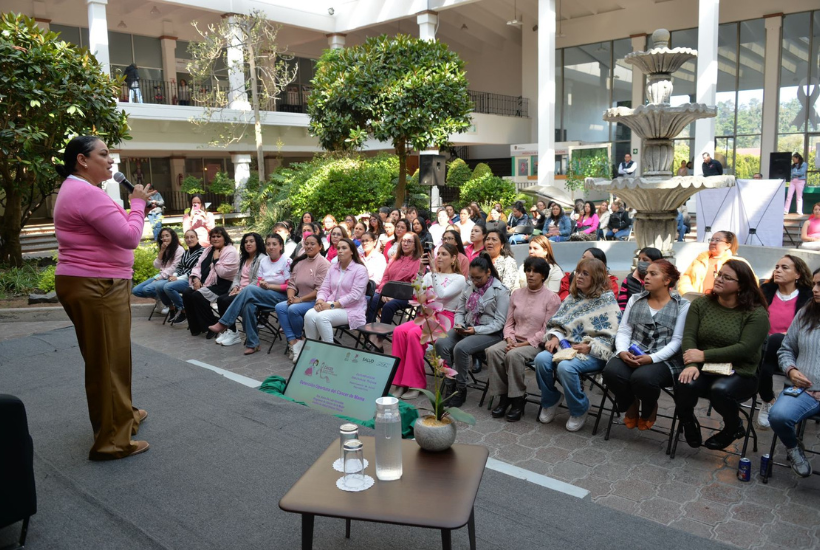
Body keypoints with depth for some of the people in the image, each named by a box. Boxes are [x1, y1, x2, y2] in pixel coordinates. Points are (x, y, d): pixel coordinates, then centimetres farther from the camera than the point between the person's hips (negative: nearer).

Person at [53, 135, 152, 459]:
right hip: (96, 288, -11)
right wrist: (137, 203, -8)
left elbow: (113, 229, 22)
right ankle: (111, 441, 5)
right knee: (108, 361, -4)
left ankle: (121, 415, 37)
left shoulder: (76, 190, 18)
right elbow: (129, 237, -22)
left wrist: (137, 206, 8)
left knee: (106, 357, 21)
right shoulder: (87, 193, -18)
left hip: (92, 285, 11)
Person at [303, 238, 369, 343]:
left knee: (322, 317, -31)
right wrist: (320, 301, -12)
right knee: (309, 315, -25)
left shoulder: (360, 269, -5)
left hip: (351, 309, -5)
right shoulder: (333, 267, 15)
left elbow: (354, 295, -15)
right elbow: (324, 289, 12)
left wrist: (332, 305, -20)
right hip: (332, 306, 6)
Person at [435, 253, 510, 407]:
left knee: (461, 348, -31)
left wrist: (476, 330, -21)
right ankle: (448, 385, -11)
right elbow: (460, 311, 15)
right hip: (466, 328, 6)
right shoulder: (469, 286, 9)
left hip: (489, 332, -5)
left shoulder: (501, 291, -7)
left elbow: (499, 322, -11)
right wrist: (458, 324, -7)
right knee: (441, 343, -22)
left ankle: (461, 389, -12)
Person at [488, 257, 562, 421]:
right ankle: (503, 397, -13)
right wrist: (510, 340, -8)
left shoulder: (552, 298, -5)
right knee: (493, 351, -24)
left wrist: (524, 344, -17)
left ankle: (517, 400, -18)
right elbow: (509, 323, 11)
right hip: (515, 341, 5)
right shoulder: (516, 294, 11)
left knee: (513, 355, -33)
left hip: (536, 343, -5)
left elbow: (546, 330, -10)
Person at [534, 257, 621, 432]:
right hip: (567, 347, 6)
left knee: (565, 367, -34)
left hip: (593, 353, -5)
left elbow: (609, 335, -10)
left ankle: (579, 411, -7)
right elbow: (557, 322, 15)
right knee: (541, 358, -23)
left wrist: (589, 347, -23)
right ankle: (550, 402, 1)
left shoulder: (607, 299, -4)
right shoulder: (572, 297, 14)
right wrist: (554, 337, -6)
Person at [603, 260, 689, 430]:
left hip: (664, 360, -3)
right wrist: (622, 351, -14)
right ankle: (630, 405, 4)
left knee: (642, 378, -36)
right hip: (632, 354, 3)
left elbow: (677, 341, -6)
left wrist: (652, 358, -21)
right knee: (611, 372, -30)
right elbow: (623, 331, 8)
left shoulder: (682, 305, 2)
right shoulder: (635, 299, 14)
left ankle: (649, 409, 3)